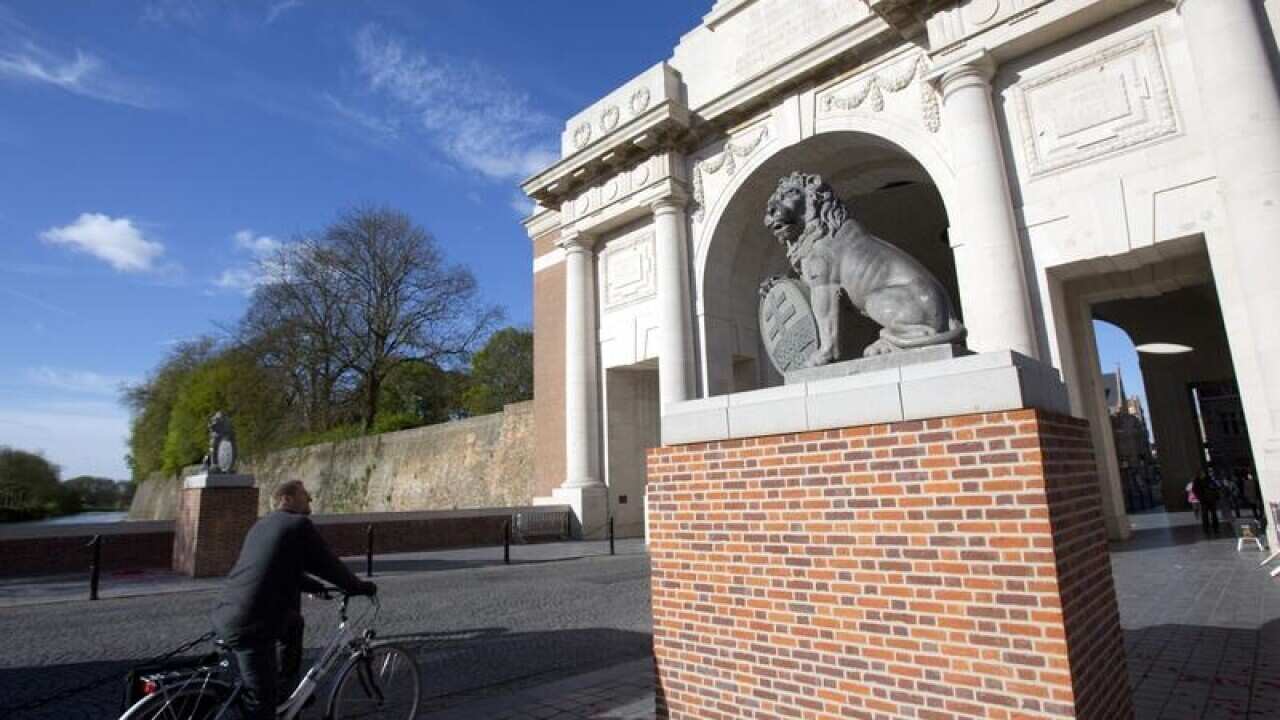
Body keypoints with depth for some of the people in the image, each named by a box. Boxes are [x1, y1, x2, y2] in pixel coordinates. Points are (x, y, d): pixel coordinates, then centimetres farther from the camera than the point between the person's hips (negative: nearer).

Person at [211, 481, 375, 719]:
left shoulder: (262, 524, 18)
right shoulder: (299, 524, -8)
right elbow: (329, 565, -3)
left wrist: (316, 587, 39)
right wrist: (361, 587, 11)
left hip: (225, 614, 9)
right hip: (250, 626, -9)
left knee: (294, 624, 31)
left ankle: (287, 688, 38)